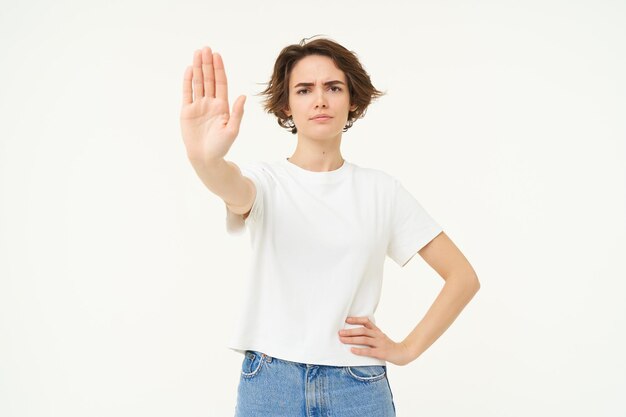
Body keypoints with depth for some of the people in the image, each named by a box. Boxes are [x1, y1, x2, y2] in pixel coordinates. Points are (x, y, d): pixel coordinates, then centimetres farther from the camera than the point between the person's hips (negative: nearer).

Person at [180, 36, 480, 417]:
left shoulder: (382, 190, 1)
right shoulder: (266, 179, -1)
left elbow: (464, 277, 4)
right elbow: (235, 189, -27)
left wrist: (407, 350, -3)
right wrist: (206, 161, -49)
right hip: (269, 384, 0)